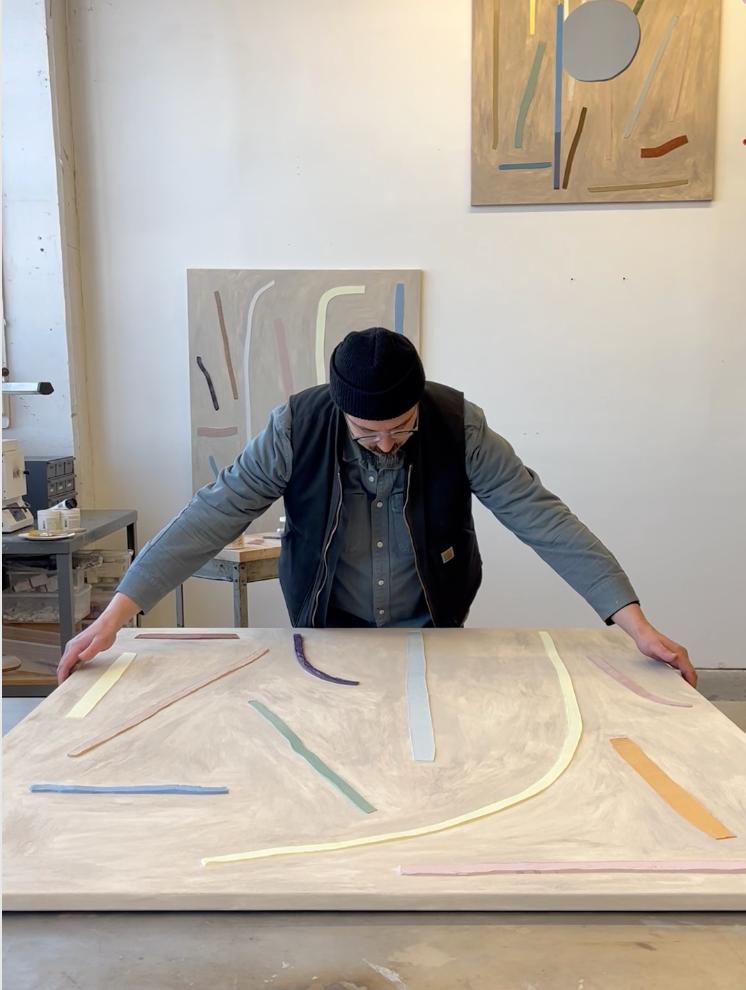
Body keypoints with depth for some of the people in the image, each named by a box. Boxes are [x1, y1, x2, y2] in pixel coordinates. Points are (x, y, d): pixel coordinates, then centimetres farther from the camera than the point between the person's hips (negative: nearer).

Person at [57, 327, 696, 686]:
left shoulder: (459, 426, -21)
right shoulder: (297, 428, -22)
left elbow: (542, 517, -21)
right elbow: (211, 517, -21)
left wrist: (636, 623, -25)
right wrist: (115, 615, -25)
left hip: (434, 638, 0)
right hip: (326, 639, 0)